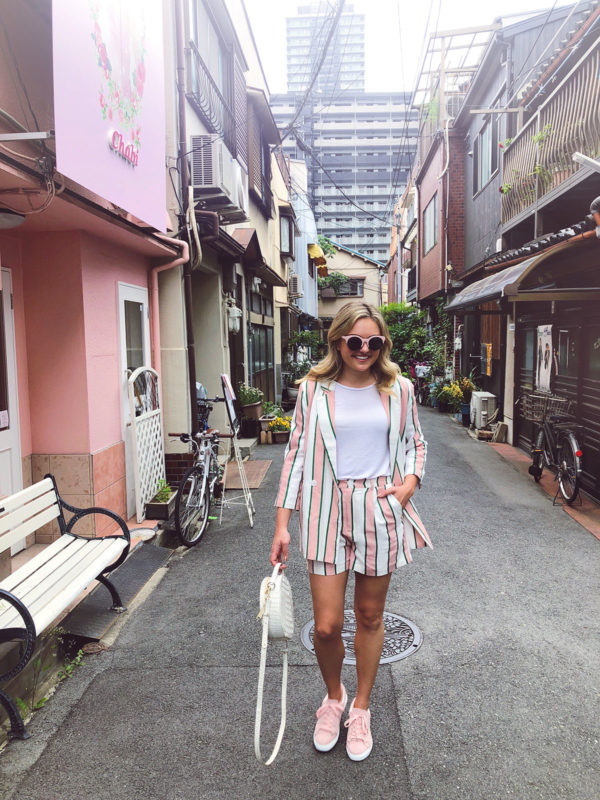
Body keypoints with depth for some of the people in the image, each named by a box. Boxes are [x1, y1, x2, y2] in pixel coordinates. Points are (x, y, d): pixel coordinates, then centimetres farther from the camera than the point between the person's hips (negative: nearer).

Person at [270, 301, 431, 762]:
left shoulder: (399, 389, 3)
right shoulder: (314, 390, -1)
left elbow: (416, 442, 16)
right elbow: (297, 454, 1)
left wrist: (410, 481, -5)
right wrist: (282, 525, -2)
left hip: (381, 511, 1)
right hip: (327, 511, -1)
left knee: (370, 616, 14)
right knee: (327, 625, -1)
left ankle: (360, 708, 38)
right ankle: (334, 697, 33)